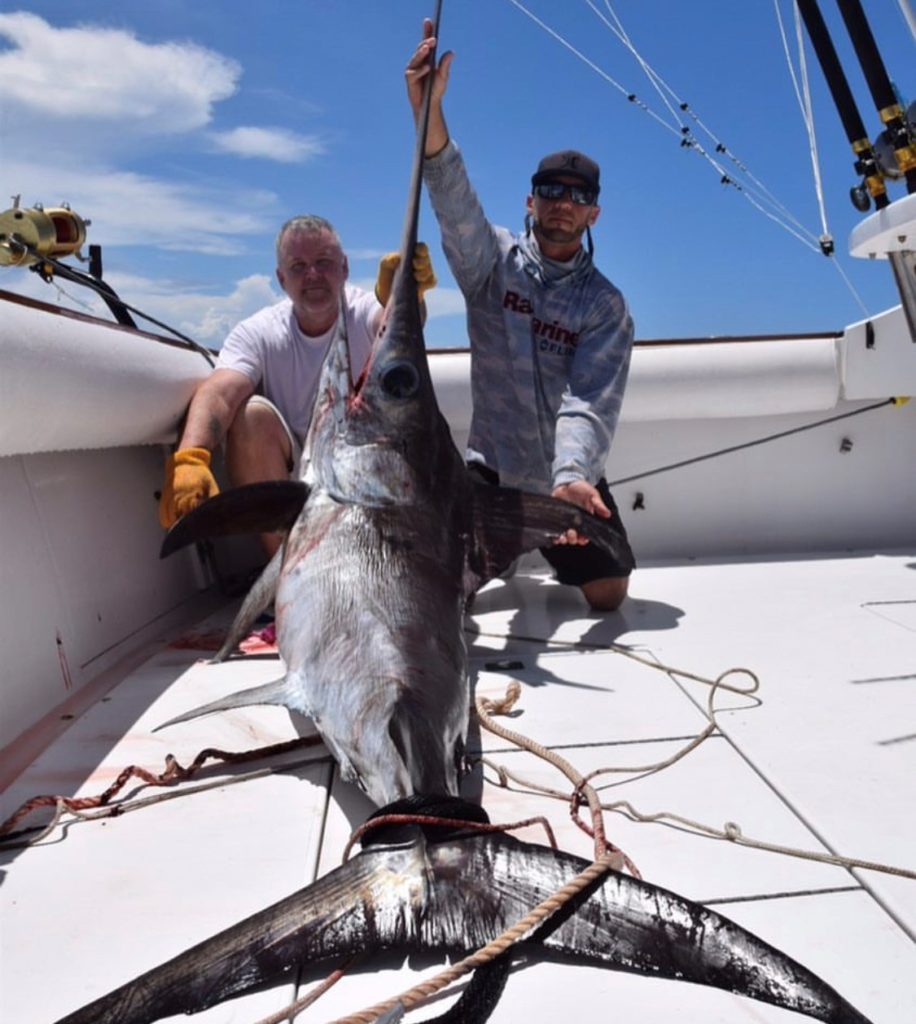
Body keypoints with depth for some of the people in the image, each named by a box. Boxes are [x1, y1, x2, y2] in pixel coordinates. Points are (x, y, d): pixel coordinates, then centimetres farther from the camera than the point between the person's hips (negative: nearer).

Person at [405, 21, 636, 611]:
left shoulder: (606, 306, -5)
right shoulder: (493, 260, -3)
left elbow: (590, 401, -18)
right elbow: (454, 199, -23)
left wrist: (571, 475, -37)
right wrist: (427, 106, -41)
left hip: (568, 476, 1)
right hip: (492, 468, -1)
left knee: (608, 595, 0)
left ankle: (543, 543, 34)